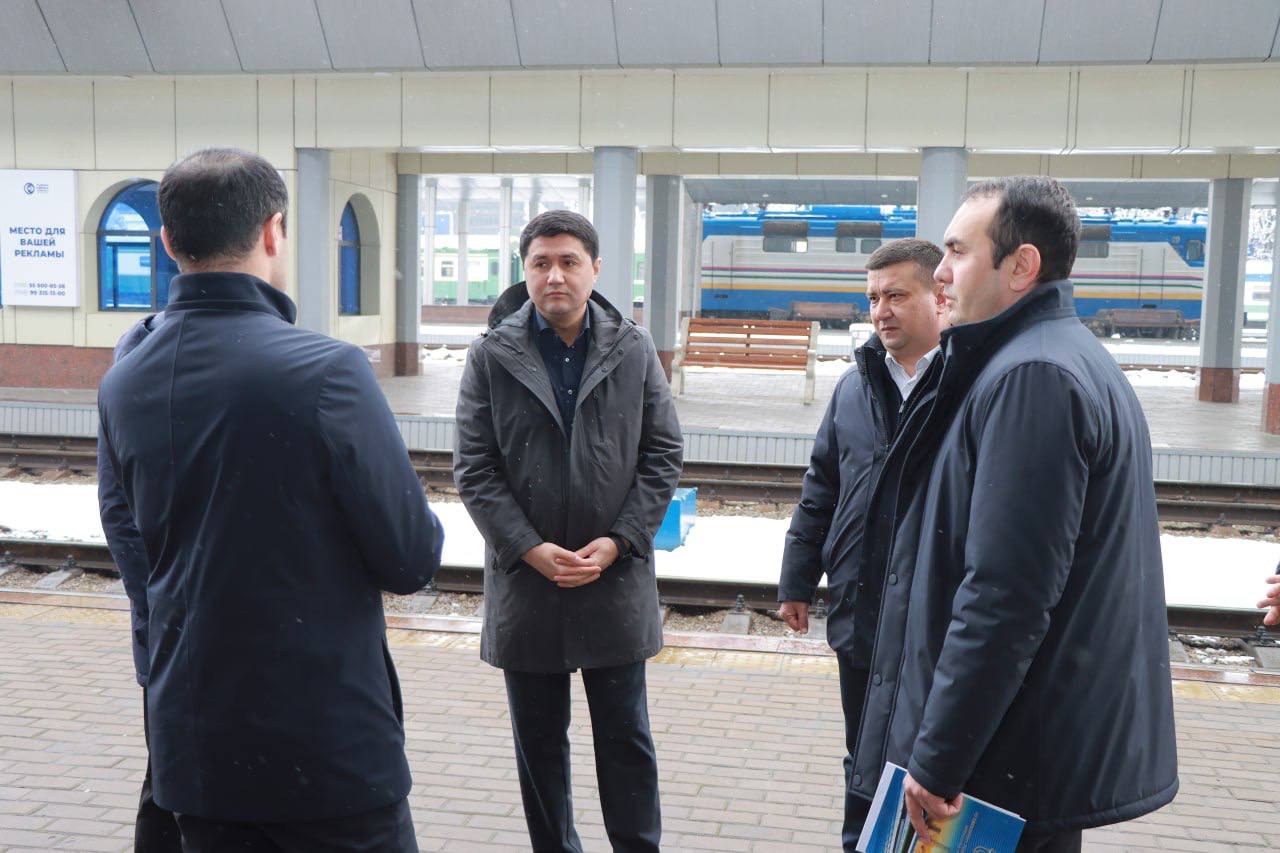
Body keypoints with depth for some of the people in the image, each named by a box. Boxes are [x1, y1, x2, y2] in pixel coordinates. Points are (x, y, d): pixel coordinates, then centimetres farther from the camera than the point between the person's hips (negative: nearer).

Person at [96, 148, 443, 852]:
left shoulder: (120, 388, 0)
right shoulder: (327, 371, -20)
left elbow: (151, 534, 11)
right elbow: (412, 561, -16)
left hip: (189, 748, 6)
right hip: (331, 751, -5)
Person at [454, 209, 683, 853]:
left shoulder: (635, 351, 1)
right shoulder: (491, 355, -2)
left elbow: (663, 455, 1)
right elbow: (474, 468, -4)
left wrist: (617, 542, -10)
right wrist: (531, 549, -13)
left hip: (616, 578, 0)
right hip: (525, 580, 0)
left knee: (625, 737, 10)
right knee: (539, 741, 13)